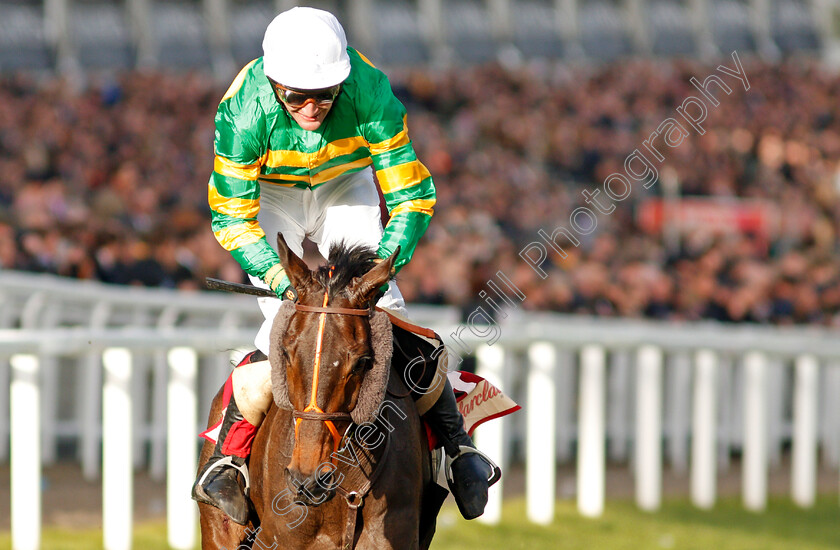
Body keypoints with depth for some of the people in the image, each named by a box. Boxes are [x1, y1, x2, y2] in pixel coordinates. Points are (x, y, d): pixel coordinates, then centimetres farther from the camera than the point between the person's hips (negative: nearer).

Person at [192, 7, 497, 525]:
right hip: (270, 194, -1)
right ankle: (228, 454, -7)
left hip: (347, 185, 1)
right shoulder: (245, 111, -33)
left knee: (381, 309, -11)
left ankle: (454, 438, 3)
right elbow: (232, 215, -24)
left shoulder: (371, 92, -32)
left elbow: (412, 197, -23)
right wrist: (283, 279, -36)